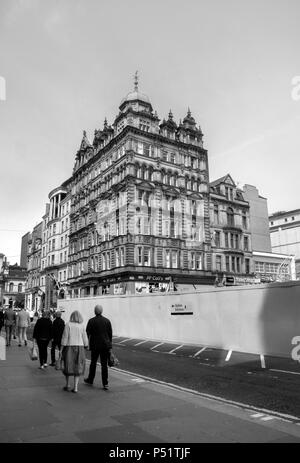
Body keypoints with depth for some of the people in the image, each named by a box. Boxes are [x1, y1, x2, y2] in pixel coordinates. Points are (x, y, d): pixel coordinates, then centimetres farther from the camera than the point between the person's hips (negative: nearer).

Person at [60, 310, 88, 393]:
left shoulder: (68, 324, -7)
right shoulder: (82, 325, -2)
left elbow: (65, 337, -8)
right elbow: (85, 339, 0)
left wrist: (61, 349, -2)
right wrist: (87, 347, 11)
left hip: (69, 347, -1)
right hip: (79, 348, 1)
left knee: (68, 366, 15)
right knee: (77, 367, 9)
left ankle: (67, 385, 23)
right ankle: (75, 387, 4)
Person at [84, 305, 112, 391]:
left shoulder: (91, 321, -7)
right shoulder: (107, 321, 0)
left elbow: (87, 333, -5)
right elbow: (110, 333, 4)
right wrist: (110, 344, 12)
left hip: (95, 346, -2)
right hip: (105, 345, 2)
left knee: (93, 363, 15)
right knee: (104, 364, 5)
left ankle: (90, 380, 31)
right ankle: (105, 384, 4)